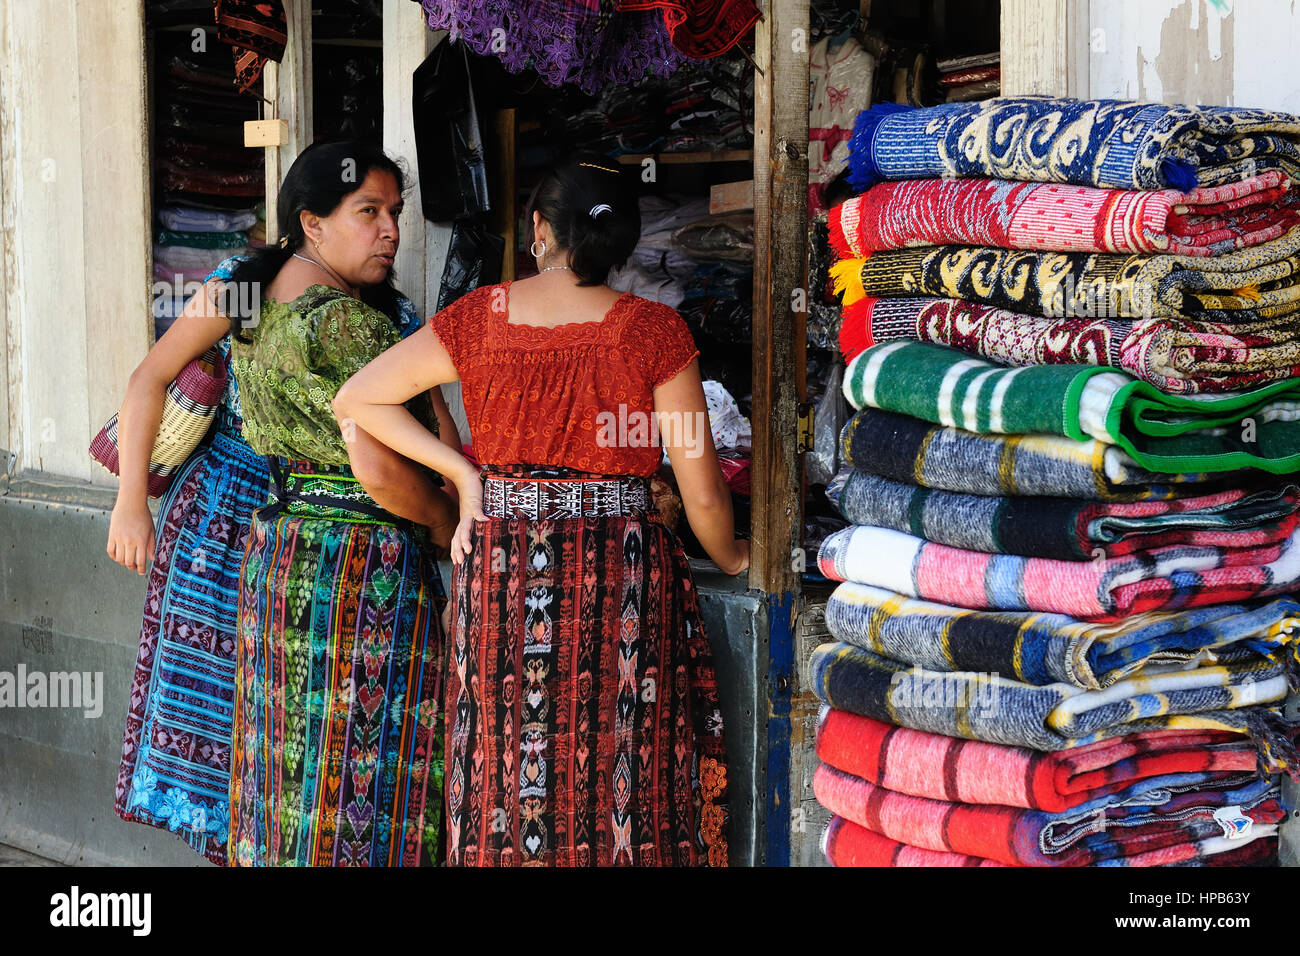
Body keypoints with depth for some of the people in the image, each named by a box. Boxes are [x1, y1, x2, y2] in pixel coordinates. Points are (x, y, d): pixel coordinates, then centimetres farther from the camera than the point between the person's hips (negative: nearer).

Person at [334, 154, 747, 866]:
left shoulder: (479, 319, -1)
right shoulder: (654, 332, -7)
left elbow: (356, 399, 6)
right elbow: (703, 494, -4)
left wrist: (464, 474, 6)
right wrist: (729, 556, 16)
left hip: (501, 570, 2)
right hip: (623, 582, -2)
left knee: (507, 772, 11)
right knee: (619, 770, 7)